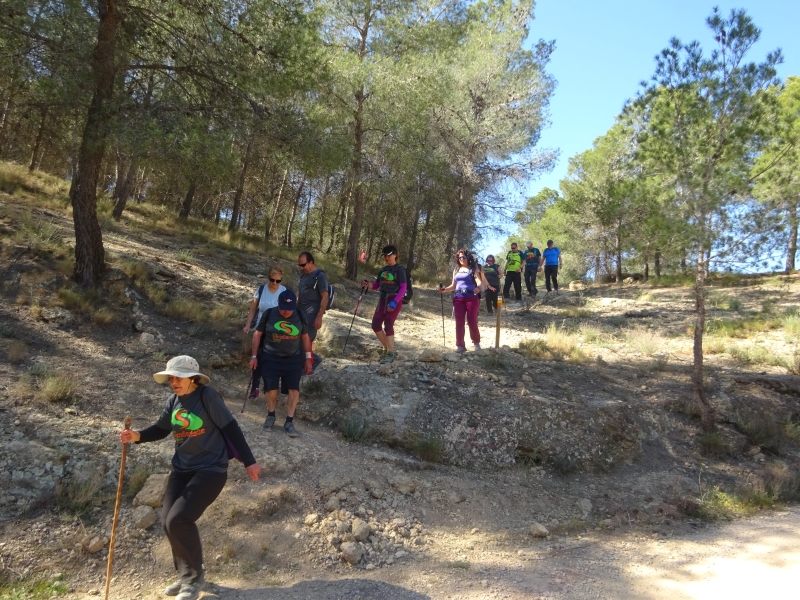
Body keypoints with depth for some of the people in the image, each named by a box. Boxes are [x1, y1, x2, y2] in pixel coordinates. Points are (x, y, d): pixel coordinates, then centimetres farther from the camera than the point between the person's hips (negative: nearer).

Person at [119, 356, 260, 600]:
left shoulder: (207, 396, -16)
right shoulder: (173, 401, 3)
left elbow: (230, 428, -14)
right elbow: (161, 429, 15)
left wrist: (248, 461, -12)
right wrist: (138, 436, -5)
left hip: (211, 470, -7)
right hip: (181, 469, 7)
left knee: (178, 520, -16)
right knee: (168, 522, 4)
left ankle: (194, 577, 8)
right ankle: (188, 576, 27)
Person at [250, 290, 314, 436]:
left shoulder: (301, 317, -4)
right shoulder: (268, 314, -9)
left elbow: (305, 337, 8)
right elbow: (257, 334, 1)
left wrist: (308, 358, 7)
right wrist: (254, 356, 0)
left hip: (293, 359, 1)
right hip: (271, 358, -1)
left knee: (294, 390, -6)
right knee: (271, 389, -2)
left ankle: (289, 422, 5)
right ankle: (271, 416, 24)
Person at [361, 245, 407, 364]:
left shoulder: (399, 269, -7)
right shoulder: (383, 269, 12)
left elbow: (403, 288, -12)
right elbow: (376, 285, 15)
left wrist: (394, 302, -21)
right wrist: (367, 284, -7)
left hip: (395, 300, -7)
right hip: (383, 299, 7)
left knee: (388, 325, -13)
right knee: (376, 324, 1)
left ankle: (391, 354, -5)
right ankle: (386, 348, 19)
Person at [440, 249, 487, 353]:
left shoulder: (473, 269, 3)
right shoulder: (456, 270, 17)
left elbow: (479, 281, -12)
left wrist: (478, 287, -35)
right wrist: (444, 289, 2)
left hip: (471, 297, -4)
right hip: (458, 298, 4)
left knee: (472, 321, -2)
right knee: (459, 322, -2)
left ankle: (476, 342, 19)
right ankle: (460, 345, 2)